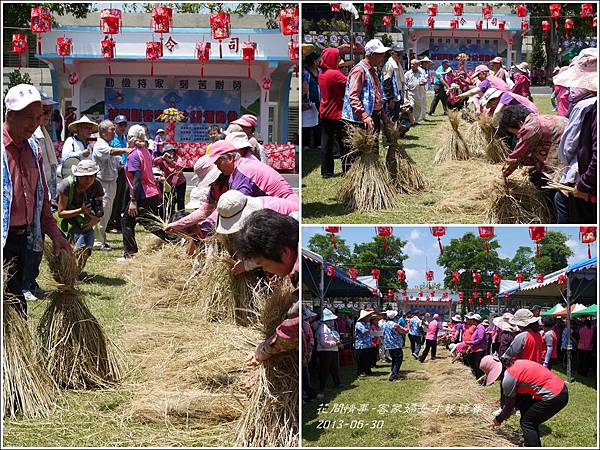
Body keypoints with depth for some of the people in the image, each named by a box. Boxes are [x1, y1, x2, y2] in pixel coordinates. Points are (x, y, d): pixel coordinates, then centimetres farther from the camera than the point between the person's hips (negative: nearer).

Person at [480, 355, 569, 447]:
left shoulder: (508, 378, -13)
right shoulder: (515, 364, 14)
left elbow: (510, 403, 0)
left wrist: (499, 419, 16)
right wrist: (506, 412, 31)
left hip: (553, 397, -9)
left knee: (527, 423, 1)